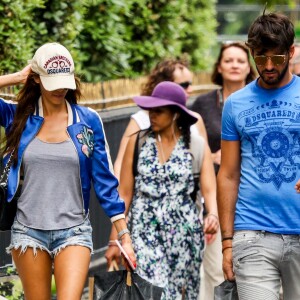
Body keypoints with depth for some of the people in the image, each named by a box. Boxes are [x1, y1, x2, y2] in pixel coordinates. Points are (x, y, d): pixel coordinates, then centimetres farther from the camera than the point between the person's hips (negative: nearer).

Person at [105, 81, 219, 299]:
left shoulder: (198, 145, 3)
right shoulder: (138, 142, 4)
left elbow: (209, 189, -5)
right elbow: (124, 193, 4)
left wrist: (213, 214, -27)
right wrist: (115, 239, 0)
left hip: (184, 231, 1)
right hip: (145, 231, -1)